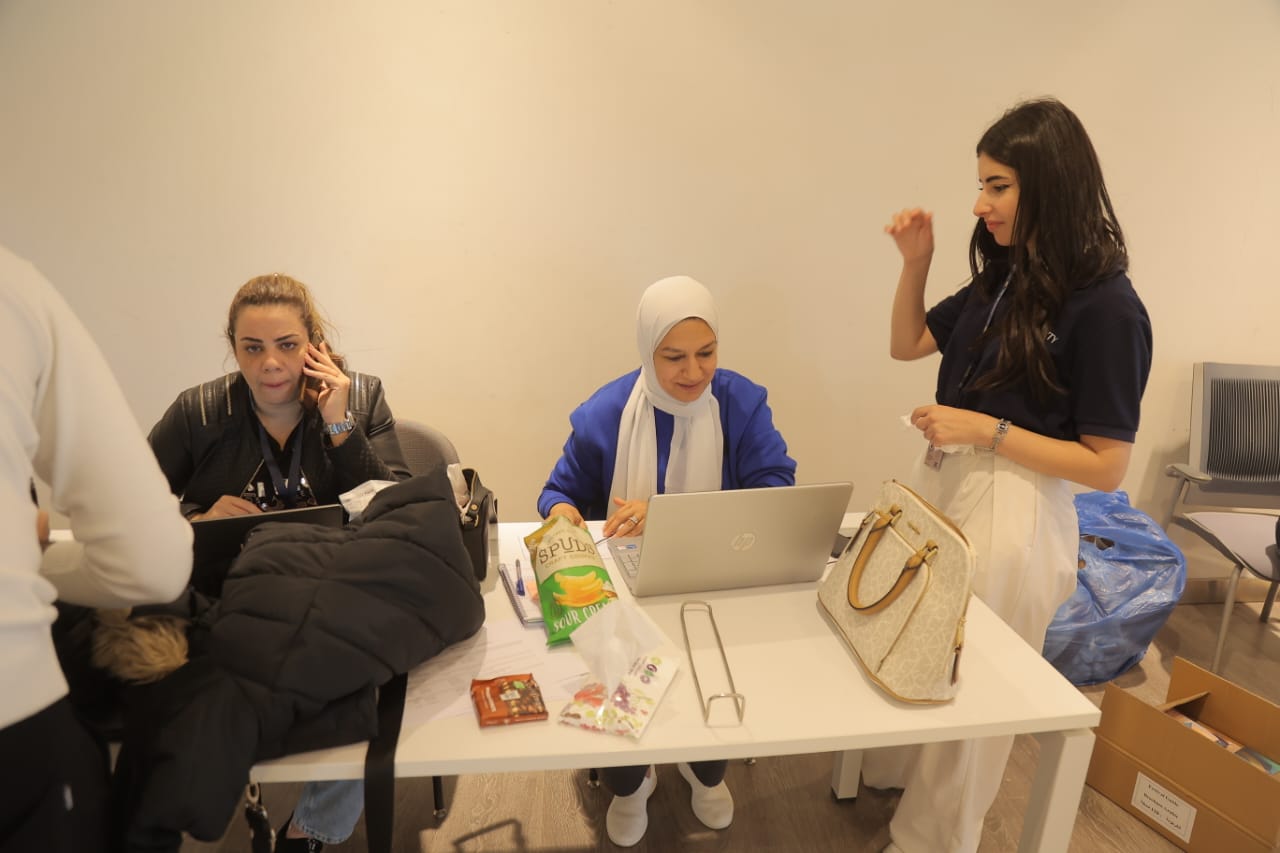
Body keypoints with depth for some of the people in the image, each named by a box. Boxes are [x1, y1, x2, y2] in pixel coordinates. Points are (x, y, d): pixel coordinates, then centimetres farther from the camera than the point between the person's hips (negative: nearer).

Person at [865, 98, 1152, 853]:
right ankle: (890, 773, 48)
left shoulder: (1106, 308, -17)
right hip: (941, 486, 7)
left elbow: (1107, 468, -16)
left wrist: (987, 429, -21)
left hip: (1013, 513, -7)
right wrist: (917, 261, 1)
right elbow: (907, 344, 15)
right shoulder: (1002, 281, 4)